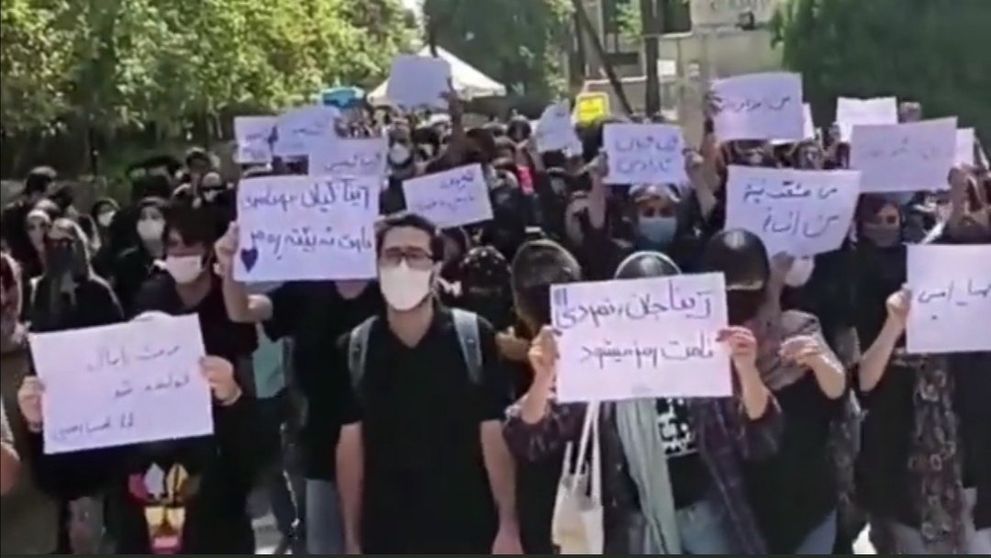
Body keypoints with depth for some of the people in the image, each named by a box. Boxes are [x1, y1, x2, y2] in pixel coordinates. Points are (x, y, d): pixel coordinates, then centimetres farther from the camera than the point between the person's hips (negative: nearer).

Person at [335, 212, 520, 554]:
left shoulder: (475, 337, -6)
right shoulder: (353, 349, 1)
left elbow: (495, 436, -5)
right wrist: (352, 538, 4)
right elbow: (351, 447, 4)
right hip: (385, 534, 2)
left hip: (467, 530, -2)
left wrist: (508, 525, -8)